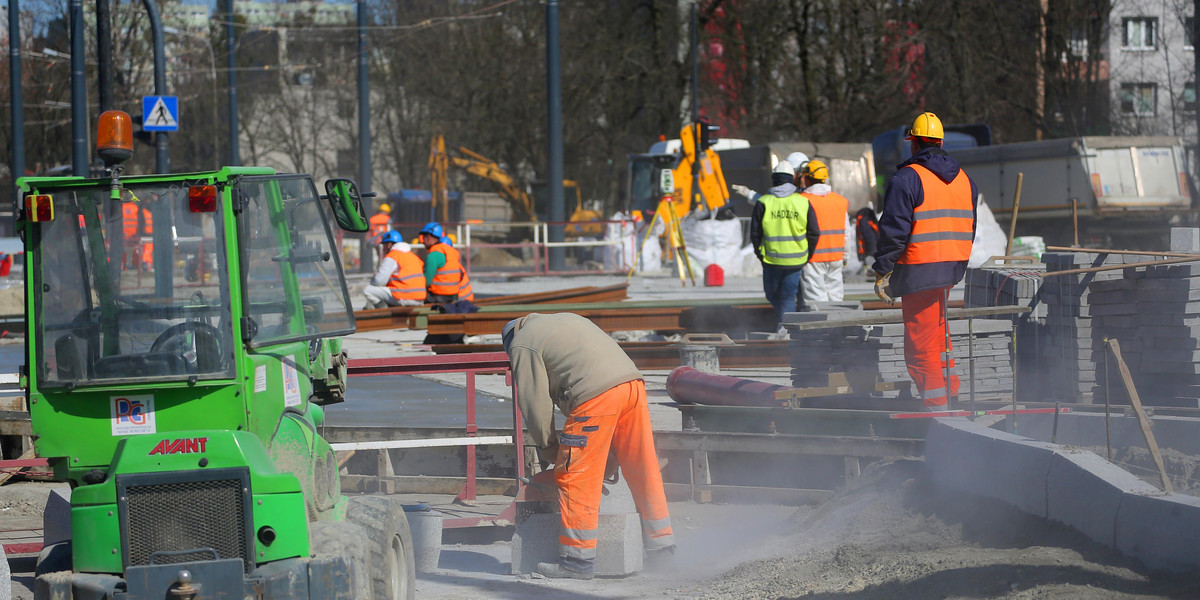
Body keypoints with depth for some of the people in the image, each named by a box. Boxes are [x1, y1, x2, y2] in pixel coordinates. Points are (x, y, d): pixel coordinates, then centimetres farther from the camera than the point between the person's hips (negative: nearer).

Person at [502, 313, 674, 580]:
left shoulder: (522, 345, 10)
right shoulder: (566, 319, 34)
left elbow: (535, 403, 7)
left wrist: (548, 448, 20)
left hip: (596, 397, -8)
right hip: (633, 381, 8)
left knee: (577, 478, 0)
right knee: (644, 471, 14)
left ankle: (577, 561, 2)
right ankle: (661, 548, 20)